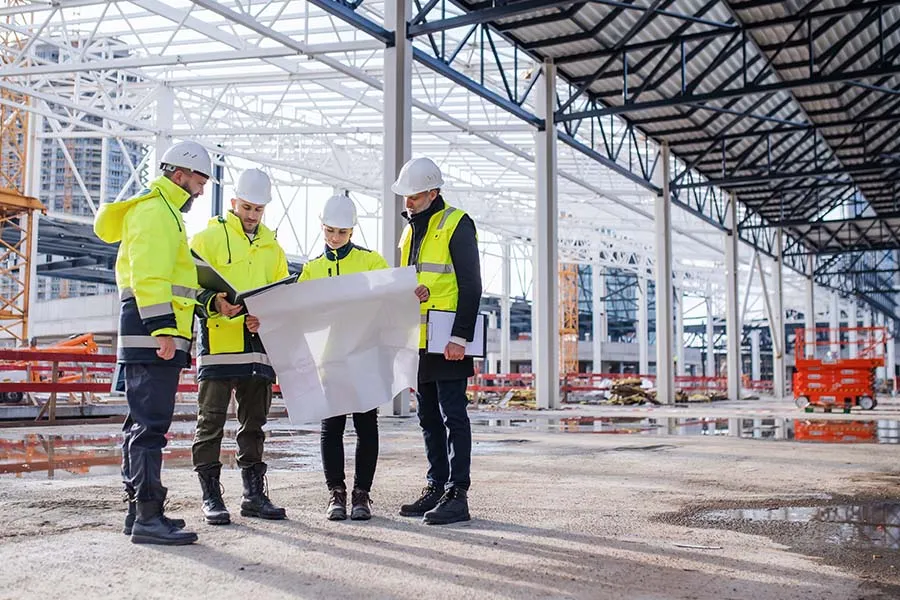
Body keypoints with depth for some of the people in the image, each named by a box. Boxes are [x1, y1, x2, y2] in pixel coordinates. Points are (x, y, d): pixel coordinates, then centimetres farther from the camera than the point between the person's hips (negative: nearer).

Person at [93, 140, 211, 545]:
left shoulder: (164, 212, 25)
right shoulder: (155, 210, -8)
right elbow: (149, 275, -19)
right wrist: (162, 328, -26)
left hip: (153, 338, 11)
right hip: (152, 334, -11)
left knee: (143, 423, 13)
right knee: (150, 424, -12)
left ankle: (139, 511, 20)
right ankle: (148, 517, -11)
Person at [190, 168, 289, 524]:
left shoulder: (271, 245, 19)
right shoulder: (208, 237, 3)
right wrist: (214, 302, -25)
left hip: (258, 346, 5)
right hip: (218, 344, -5)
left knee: (254, 425, 11)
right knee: (211, 423, -1)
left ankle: (254, 495, 19)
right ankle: (211, 497, 7)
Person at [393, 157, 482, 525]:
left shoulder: (456, 225, -6)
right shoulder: (410, 233, 19)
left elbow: (471, 286, -12)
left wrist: (460, 337, -19)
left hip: (448, 344, -8)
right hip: (418, 343, 8)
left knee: (453, 417, -6)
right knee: (429, 418, 12)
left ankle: (457, 495, -2)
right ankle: (436, 487, 20)